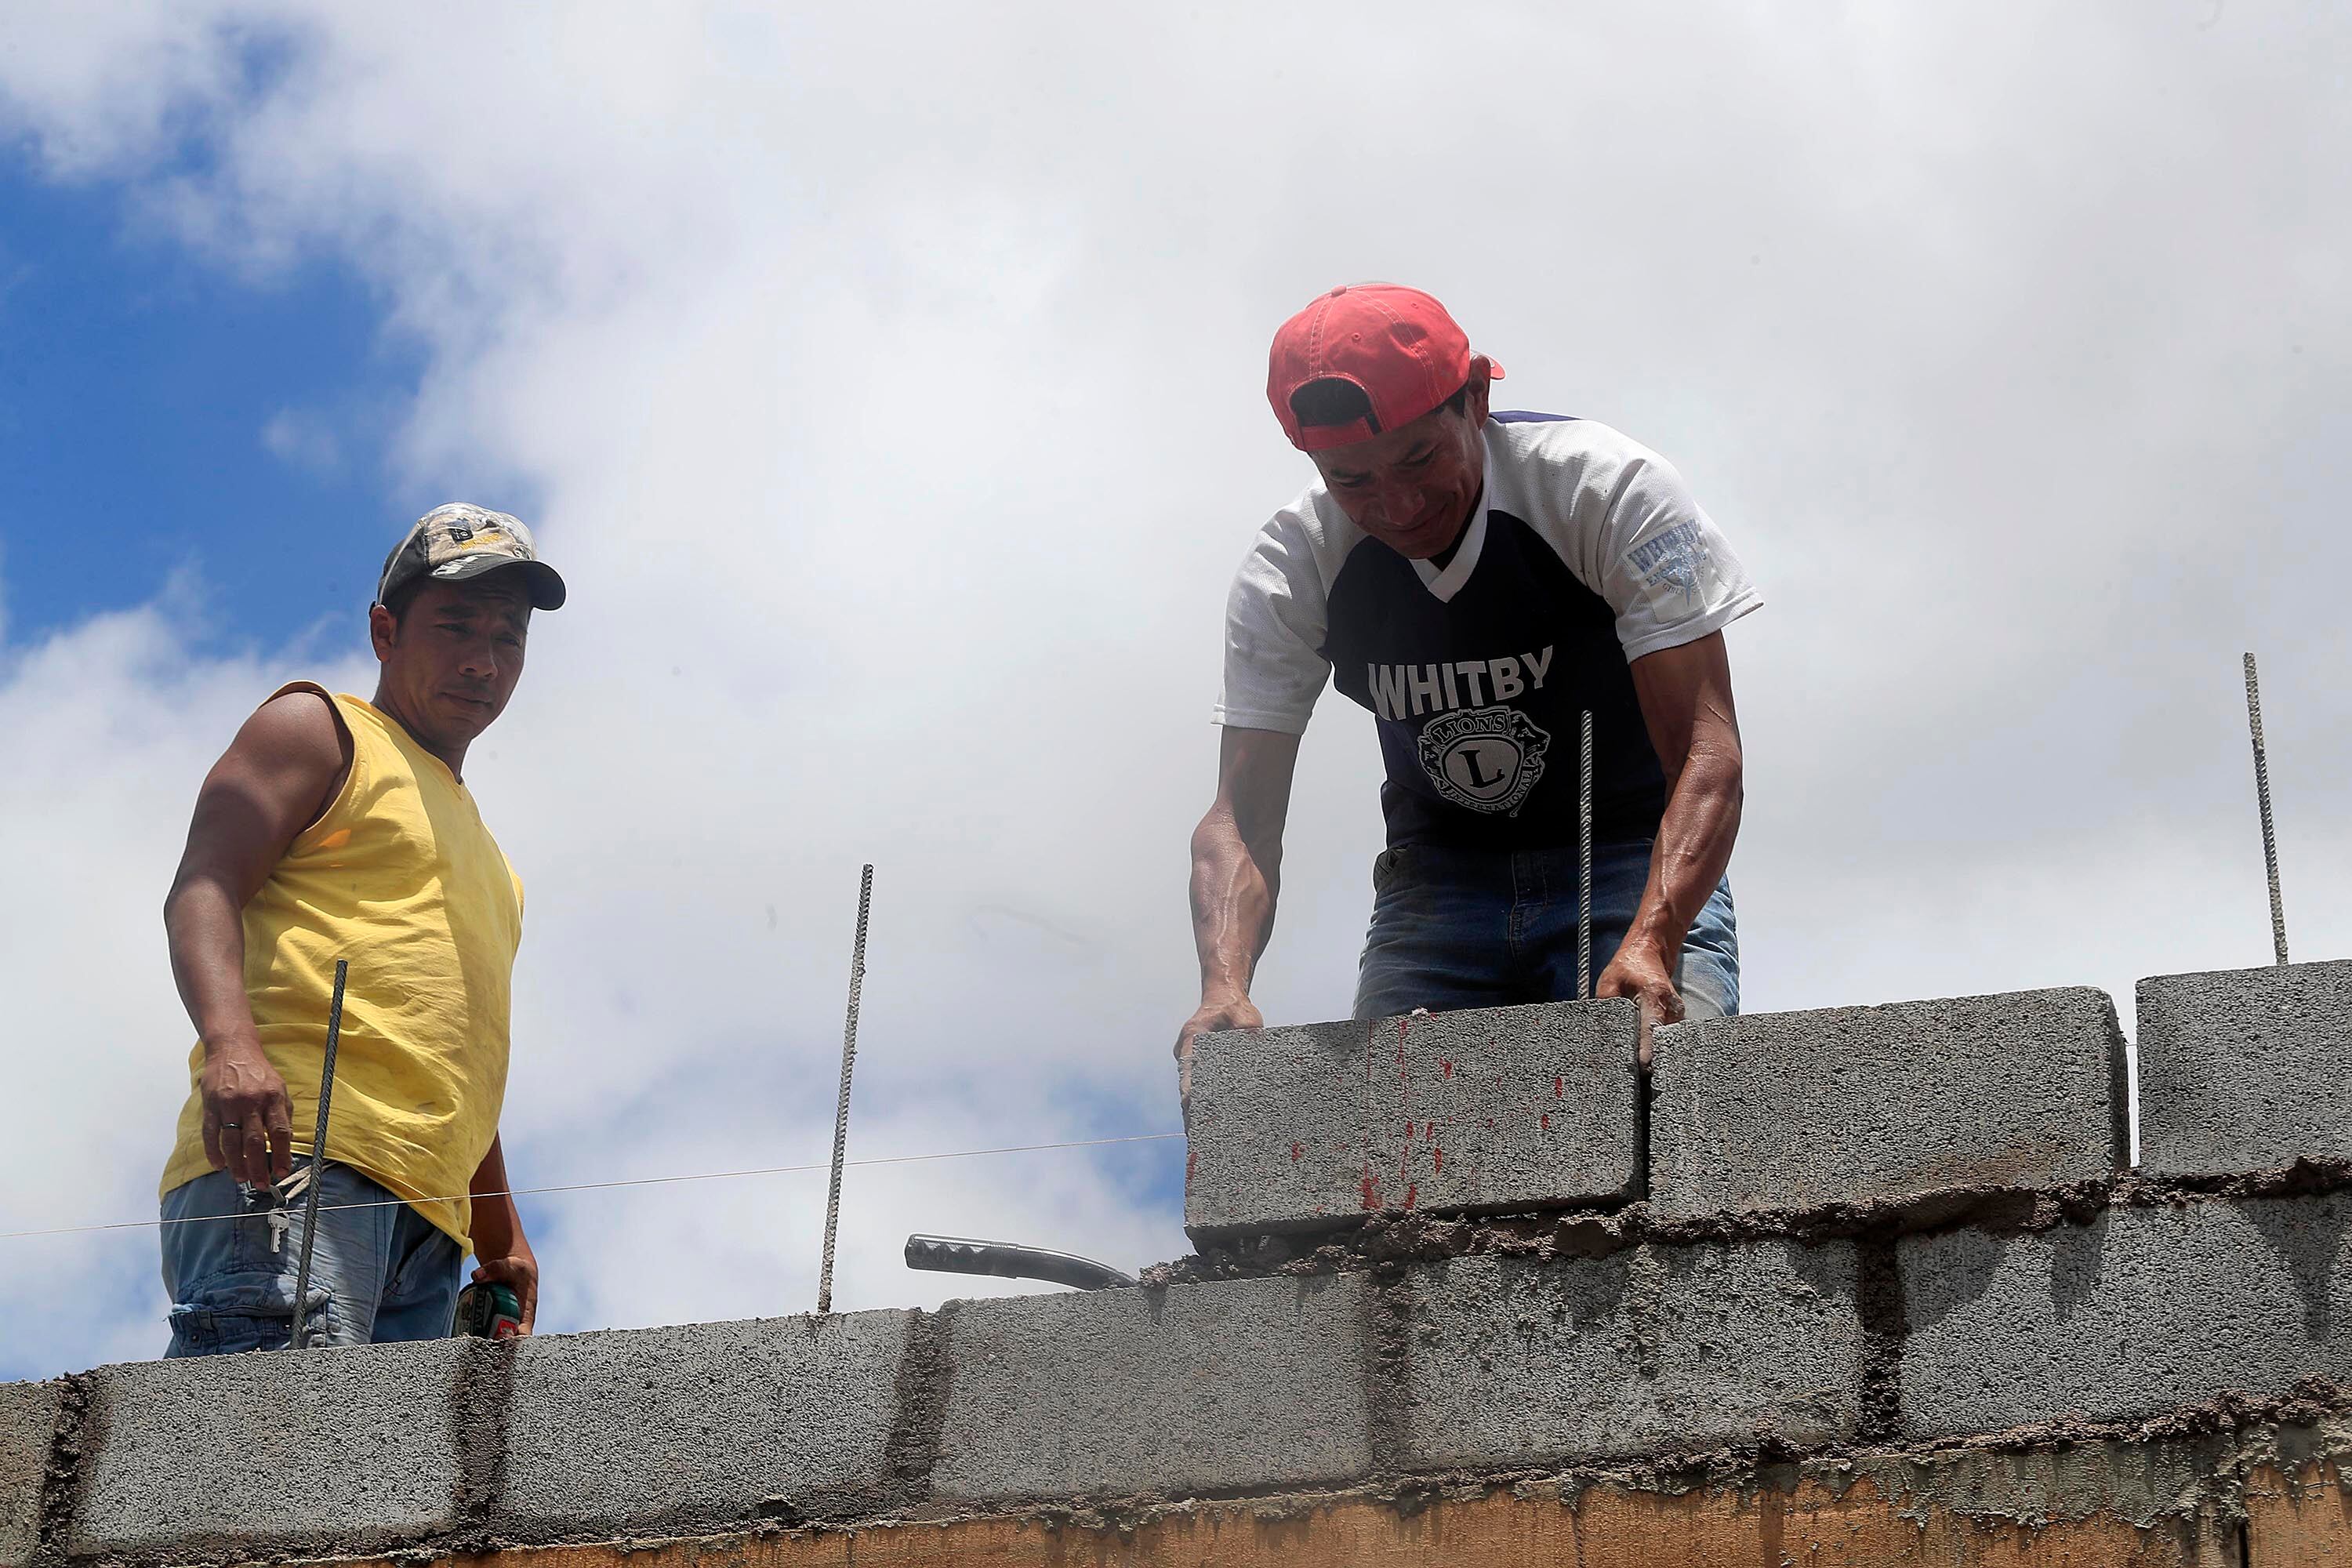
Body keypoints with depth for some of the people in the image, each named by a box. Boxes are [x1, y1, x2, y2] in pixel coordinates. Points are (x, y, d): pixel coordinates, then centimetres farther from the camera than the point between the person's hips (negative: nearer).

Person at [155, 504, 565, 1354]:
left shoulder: (476, 846, 37)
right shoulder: (318, 730, 14)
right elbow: (201, 890, -3)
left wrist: (501, 1238, 31)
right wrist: (231, 1043, -22)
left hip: (426, 1225, 8)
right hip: (290, 1159, -8)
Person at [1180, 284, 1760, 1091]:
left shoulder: (1610, 489, -22)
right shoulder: (1289, 567, -13)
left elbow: (1707, 754, -26)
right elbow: (1240, 818, -14)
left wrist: (1650, 943, -44)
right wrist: (1225, 987, -35)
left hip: (1633, 864, -3)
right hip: (1437, 877, 3)